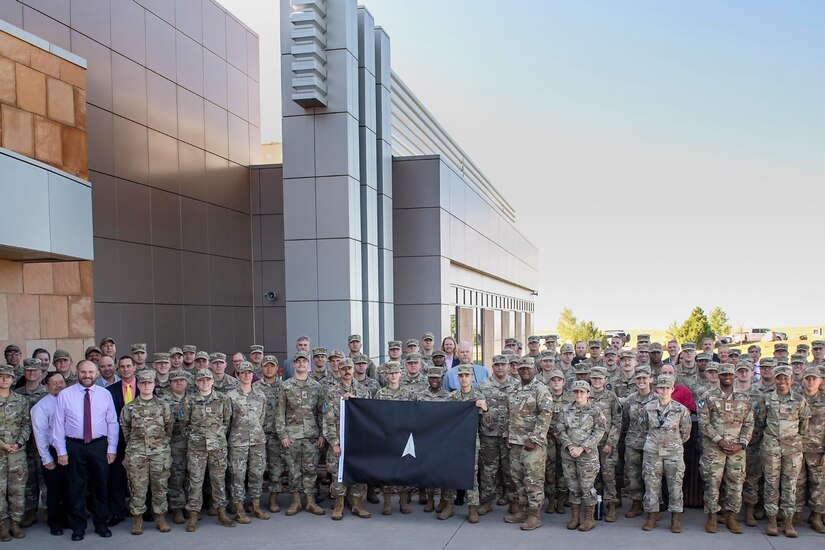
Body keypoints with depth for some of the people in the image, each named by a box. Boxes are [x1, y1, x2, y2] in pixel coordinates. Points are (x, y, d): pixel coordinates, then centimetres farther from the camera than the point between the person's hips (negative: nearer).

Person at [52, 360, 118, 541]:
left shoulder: (105, 394, 0)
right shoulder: (65, 395, -4)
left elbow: (112, 423, 3)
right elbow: (59, 424, -3)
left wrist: (112, 448, 0)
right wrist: (61, 451, -5)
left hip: (99, 446, 1)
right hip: (74, 446, -1)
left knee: (101, 486, 11)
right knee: (76, 487, 7)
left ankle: (101, 524, 27)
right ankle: (78, 527, 22)